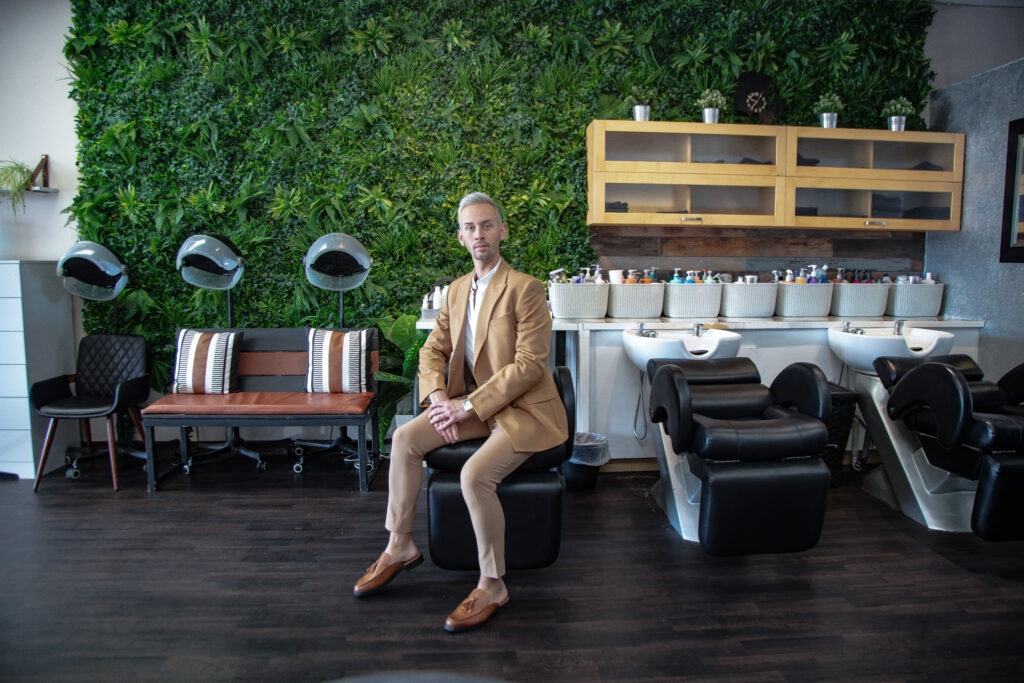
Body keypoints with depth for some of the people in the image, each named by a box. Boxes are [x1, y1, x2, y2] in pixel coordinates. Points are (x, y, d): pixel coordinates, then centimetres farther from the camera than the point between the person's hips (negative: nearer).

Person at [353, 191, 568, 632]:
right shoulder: (457, 291, 10)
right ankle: (400, 546, 9)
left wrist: (468, 405, -21)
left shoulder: (526, 289, -14)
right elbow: (433, 351, 11)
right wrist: (438, 398, -9)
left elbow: (530, 364, -20)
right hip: (474, 405, 7)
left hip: (523, 409, -7)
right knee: (405, 438, -8)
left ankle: (492, 586, -6)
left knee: (474, 475, -28)